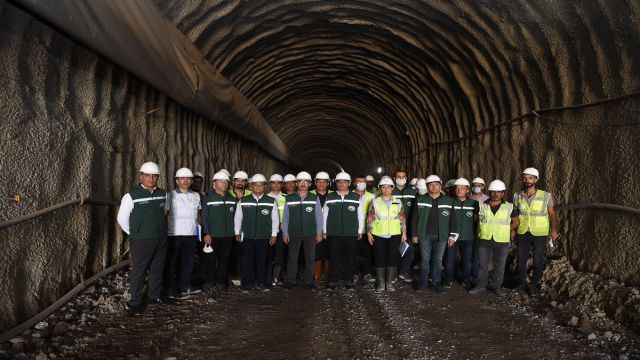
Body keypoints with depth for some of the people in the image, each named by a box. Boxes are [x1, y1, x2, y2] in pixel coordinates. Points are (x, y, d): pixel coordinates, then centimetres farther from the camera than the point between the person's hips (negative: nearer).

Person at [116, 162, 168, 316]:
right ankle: (135, 303, 10)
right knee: (138, 272, 0)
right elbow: (122, 219, -2)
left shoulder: (162, 194, 6)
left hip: (161, 240, 5)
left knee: (157, 270, 14)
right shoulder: (131, 196, -9)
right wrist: (135, 234, 3)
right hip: (141, 241, -5)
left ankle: (155, 296, 29)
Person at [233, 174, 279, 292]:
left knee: (262, 261, 7)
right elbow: (237, 218, 9)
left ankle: (261, 283, 19)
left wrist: (274, 234, 3)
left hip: (264, 237, 0)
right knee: (248, 261, 3)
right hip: (247, 237, 0)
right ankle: (247, 284, 12)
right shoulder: (243, 201, 2)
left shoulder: (271, 201, 0)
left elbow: (275, 219, 4)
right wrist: (237, 233, 9)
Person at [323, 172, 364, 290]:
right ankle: (333, 281, 15)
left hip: (351, 234, 0)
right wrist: (324, 231, 7)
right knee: (334, 258, 5)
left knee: (349, 258, 5)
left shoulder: (356, 197, 2)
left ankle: (348, 281, 17)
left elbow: (360, 215, 5)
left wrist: (360, 231, 5)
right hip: (333, 234, 0)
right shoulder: (330, 197, 4)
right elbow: (325, 215, 8)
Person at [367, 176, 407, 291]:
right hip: (378, 235, -1)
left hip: (394, 235, 1)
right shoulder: (375, 202, 3)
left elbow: (402, 219, 9)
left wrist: (404, 232, 6)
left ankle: (389, 283, 13)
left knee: (392, 259, 2)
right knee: (379, 259, 2)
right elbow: (370, 218, 4)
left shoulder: (398, 202, 7)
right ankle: (380, 283, 14)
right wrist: (369, 232, -1)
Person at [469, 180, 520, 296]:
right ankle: (481, 285, 20)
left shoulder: (510, 207, -2)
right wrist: (486, 229, 9)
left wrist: (508, 229, 3)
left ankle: (496, 286, 22)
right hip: (484, 240, 1)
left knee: (499, 265, 8)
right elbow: (476, 219, 15)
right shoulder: (481, 206, 1)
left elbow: (516, 221, 9)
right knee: (483, 264, 8)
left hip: (502, 241, -1)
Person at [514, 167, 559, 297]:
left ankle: (534, 285, 20)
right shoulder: (517, 196, 0)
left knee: (538, 261, 3)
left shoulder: (546, 196, -7)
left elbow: (552, 214, -1)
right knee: (521, 259, 11)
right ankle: (522, 282, 28)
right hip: (522, 233, 2)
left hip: (540, 234, -2)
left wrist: (554, 229, -11)